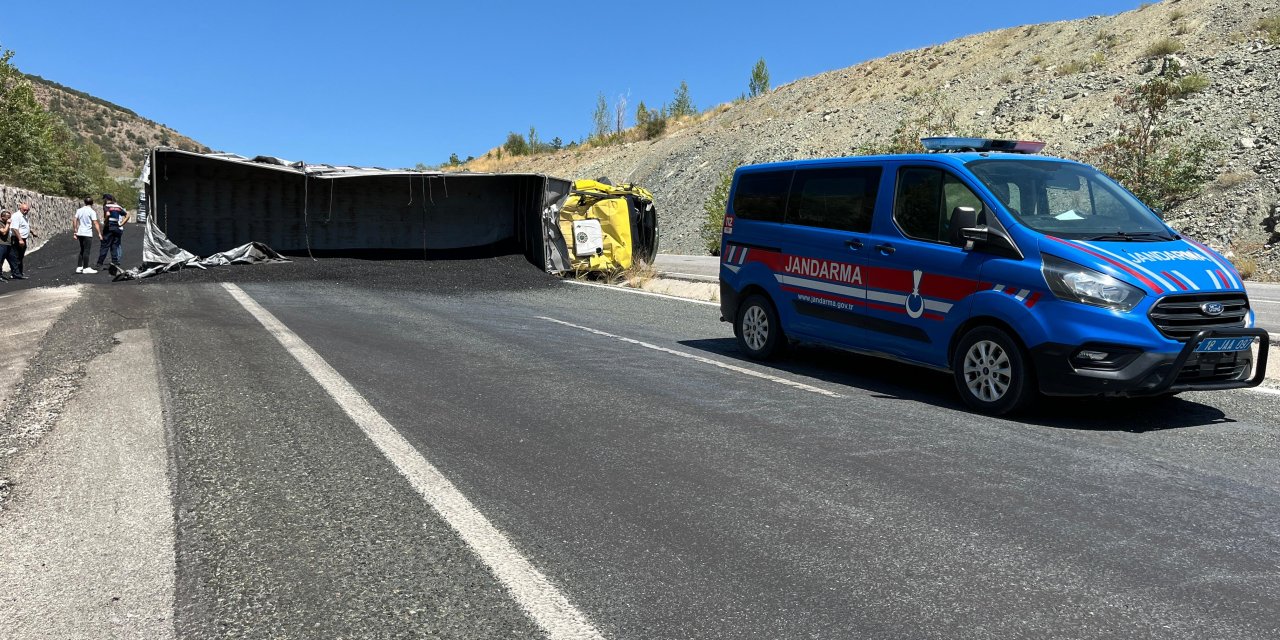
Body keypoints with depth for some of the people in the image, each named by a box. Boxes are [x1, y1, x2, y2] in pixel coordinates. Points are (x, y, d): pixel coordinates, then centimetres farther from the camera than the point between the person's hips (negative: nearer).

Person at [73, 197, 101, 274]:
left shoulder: (79, 210, 9)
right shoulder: (92, 211, -9)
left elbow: (74, 221, 8)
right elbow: (95, 223, -14)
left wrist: (75, 232, 14)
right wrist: (99, 233, -13)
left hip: (80, 233, 6)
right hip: (87, 233, -6)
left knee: (82, 250, 16)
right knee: (86, 251, -2)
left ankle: (79, 267, 15)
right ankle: (85, 268, -1)